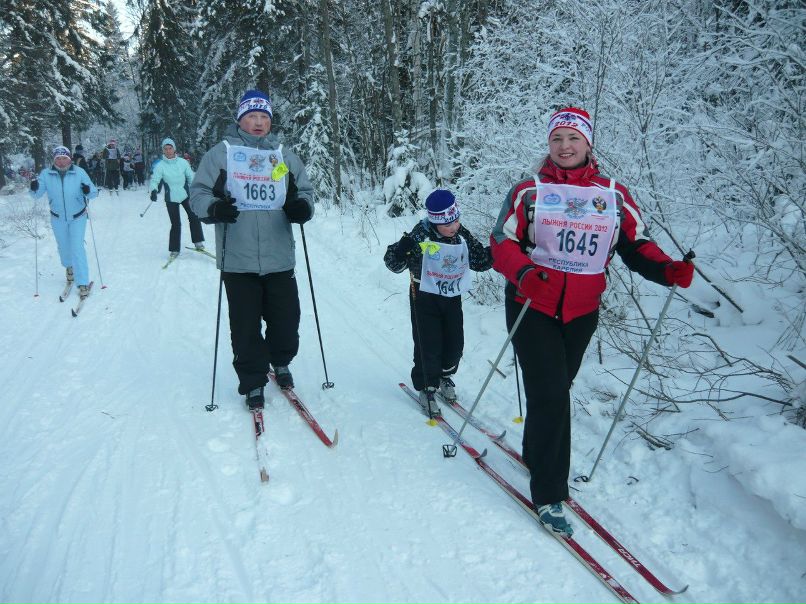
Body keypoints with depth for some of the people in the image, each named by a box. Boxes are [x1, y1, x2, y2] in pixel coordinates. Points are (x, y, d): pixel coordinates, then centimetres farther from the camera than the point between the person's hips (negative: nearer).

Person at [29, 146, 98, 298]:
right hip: (58, 218, 3)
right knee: (63, 246, 20)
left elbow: (94, 192, -15)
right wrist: (34, 189, -32)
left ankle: (83, 283, -4)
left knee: (77, 248, -10)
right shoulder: (46, 174, -12)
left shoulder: (79, 172, -17)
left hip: (78, 217, -3)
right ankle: (69, 267, 52)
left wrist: (88, 191, -38)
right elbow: (37, 194, -10)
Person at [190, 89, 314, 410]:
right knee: (245, 326, 3)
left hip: (279, 259, 2)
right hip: (238, 260, -2)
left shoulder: (285, 156, 12)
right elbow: (198, 191, 3)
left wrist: (302, 206, -8)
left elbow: (305, 191, 15)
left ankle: (280, 362, 38)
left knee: (286, 319, 9)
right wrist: (213, 207, -19)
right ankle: (253, 382, 21)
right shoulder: (221, 153, 4)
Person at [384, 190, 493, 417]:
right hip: (425, 297, -4)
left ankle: (444, 376, 37)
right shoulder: (421, 236, -20)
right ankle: (426, 387, 17)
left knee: (455, 344, 8)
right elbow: (394, 264, -19)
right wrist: (401, 250, -40)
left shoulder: (463, 236, -5)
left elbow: (481, 261, 7)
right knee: (429, 346, -5)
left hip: (452, 298, 5)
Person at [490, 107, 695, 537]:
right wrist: (523, 273, -26)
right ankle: (548, 494, 1)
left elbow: (636, 245, 4)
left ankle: (535, 454, 40)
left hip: (581, 312, 3)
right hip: (531, 306, -3)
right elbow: (502, 244, -5)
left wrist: (668, 270, -16)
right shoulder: (529, 192, 0)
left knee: (556, 389, 16)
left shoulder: (614, 195, 6)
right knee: (550, 395, -10)